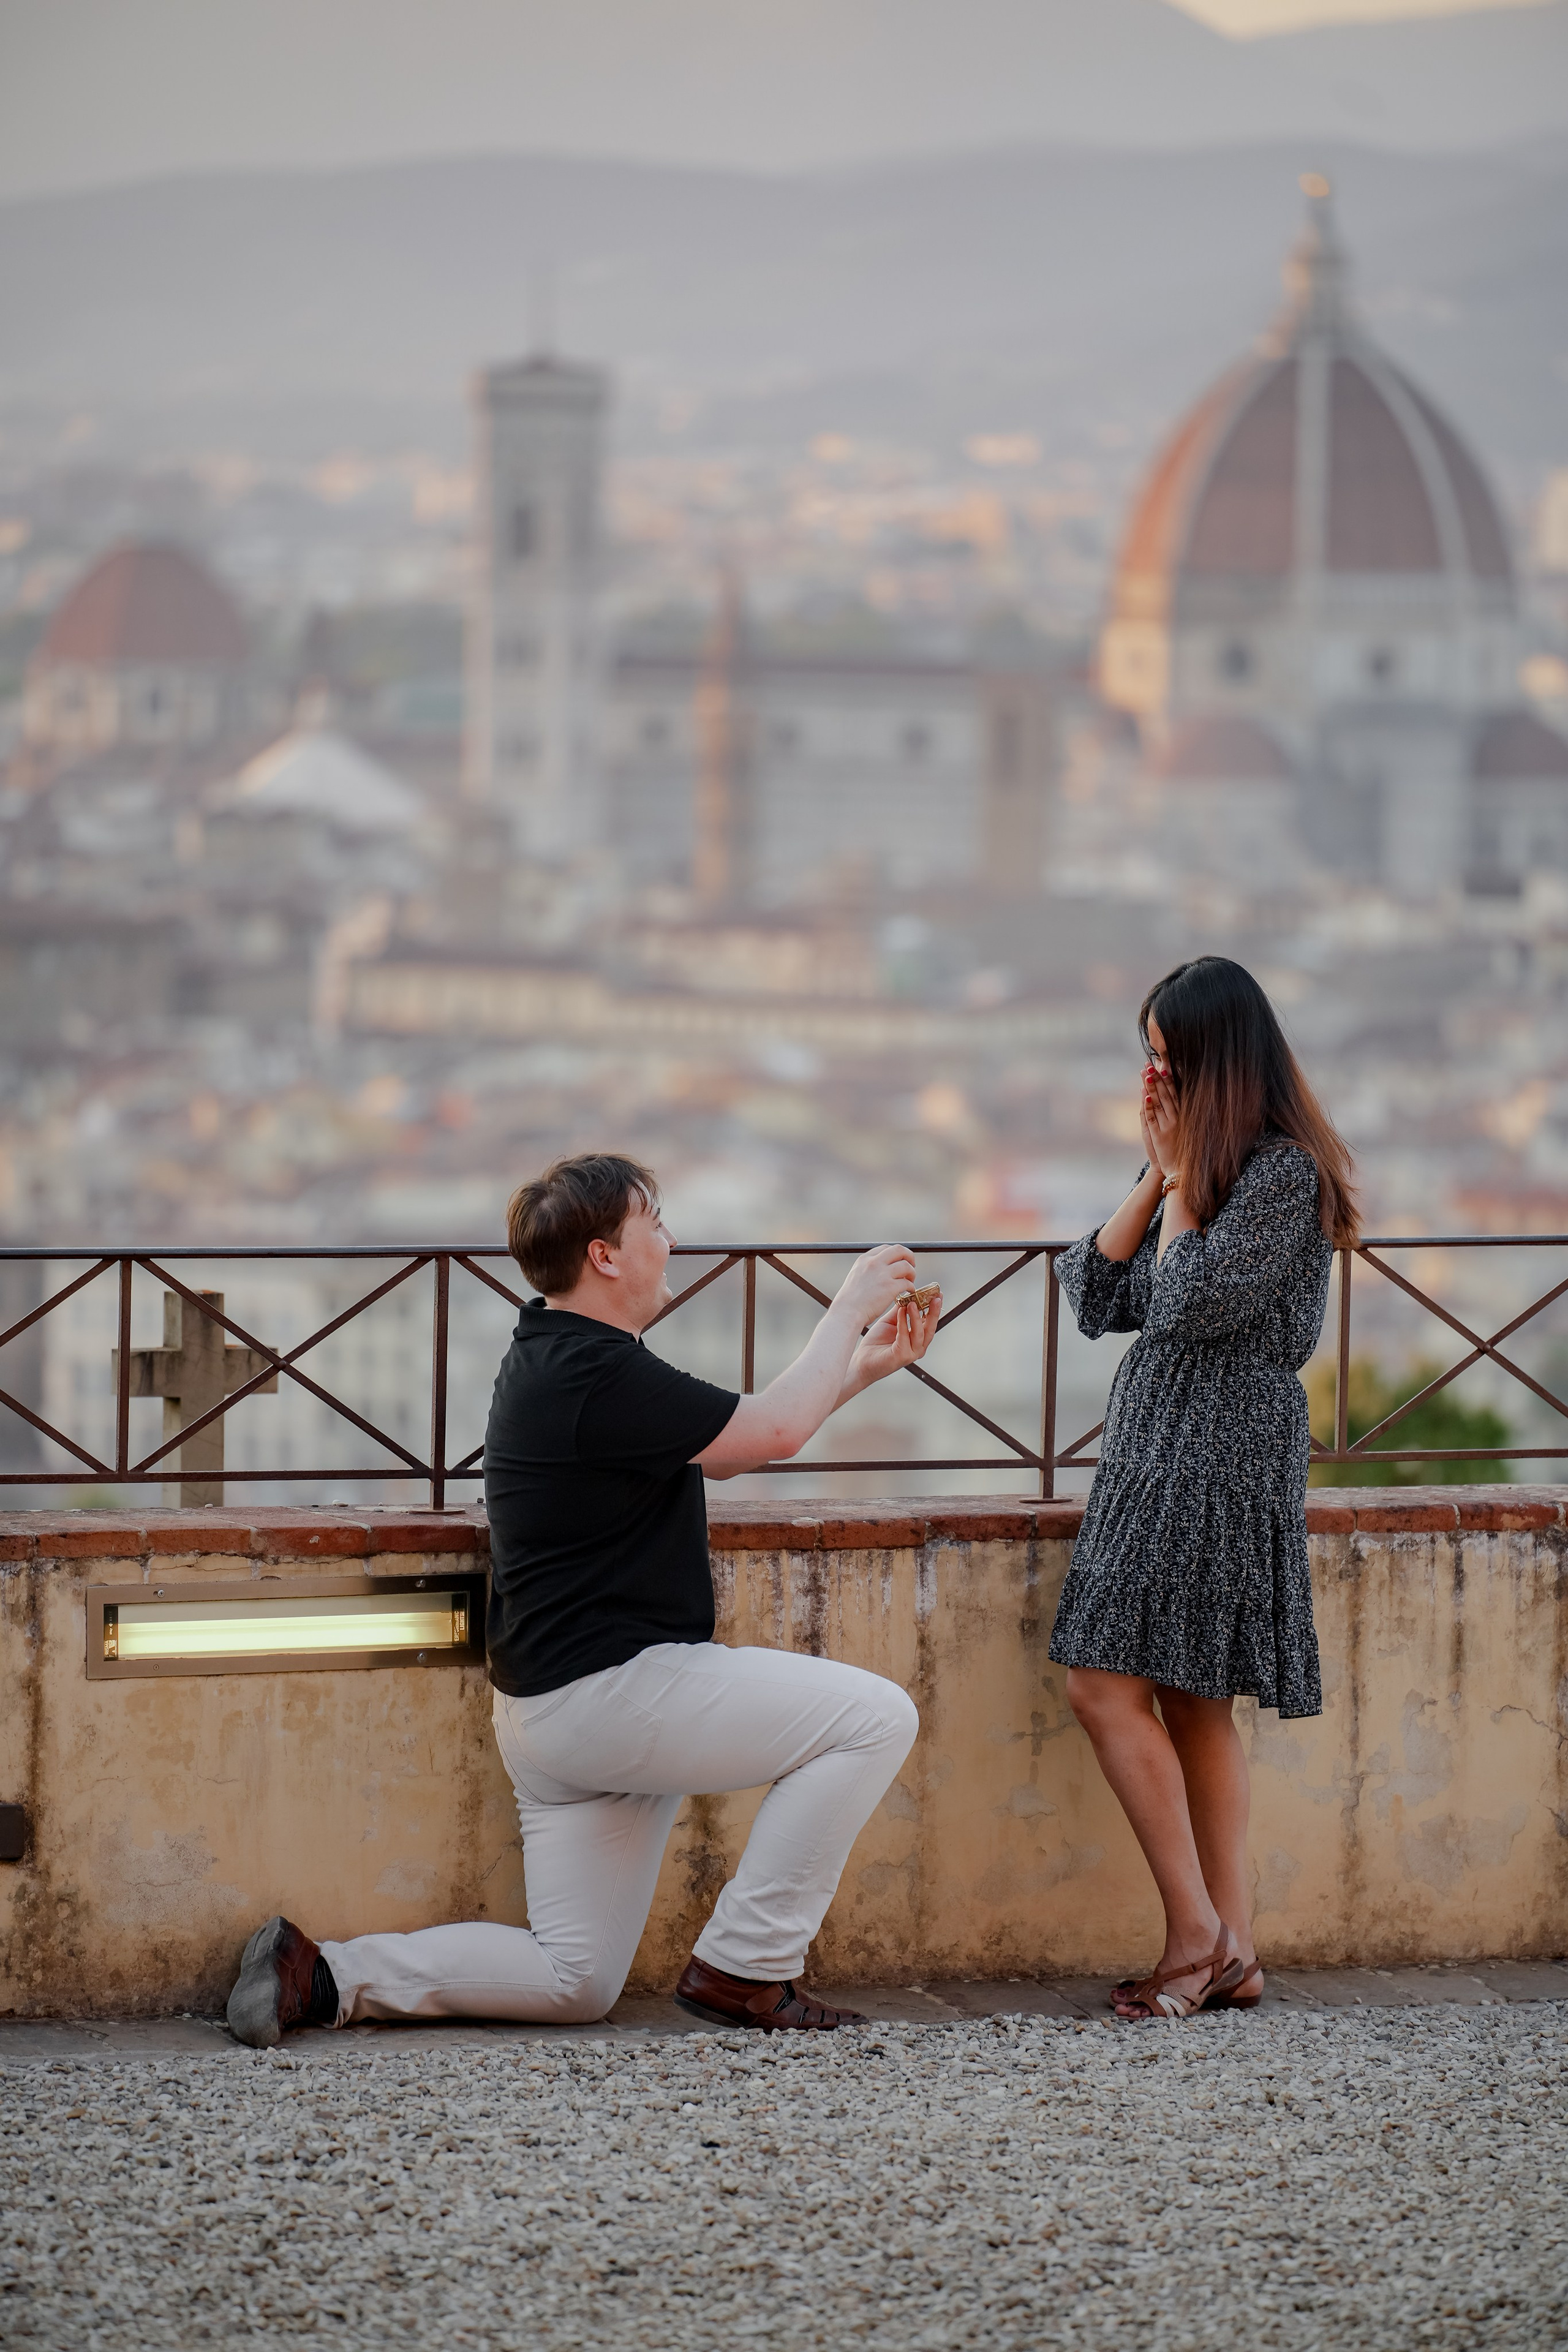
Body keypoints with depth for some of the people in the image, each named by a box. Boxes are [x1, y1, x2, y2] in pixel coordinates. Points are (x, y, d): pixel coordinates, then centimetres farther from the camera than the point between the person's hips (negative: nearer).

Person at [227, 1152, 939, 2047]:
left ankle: (322, 1975, 2)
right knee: (873, 1716, -10)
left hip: (550, 1715, 11)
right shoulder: (598, 1376, -18)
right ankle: (746, 1967, -6)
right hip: (611, 1691, -11)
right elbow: (775, 1431, -14)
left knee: (576, 1983, 11)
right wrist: (849, 1309, 0)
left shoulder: (558, 1360, 16)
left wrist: (865, 1367, 18)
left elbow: (724, 1452, 23)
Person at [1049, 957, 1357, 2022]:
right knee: (1194, 1705, 7)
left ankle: (1199, 1934, -9)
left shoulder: (1285, 1172, -12)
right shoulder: (1202, 1165, 16)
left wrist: (1182, 1177, -7)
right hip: (1157, 1447, 9)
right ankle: (1231, 1952, 7)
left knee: (1108, 1684, -13)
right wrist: (1156, 1177, 3)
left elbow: (1192, 1302, -19)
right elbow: (1097, 1296, 11)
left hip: (1221, 1456, -9)